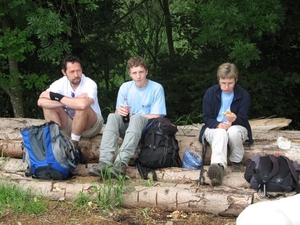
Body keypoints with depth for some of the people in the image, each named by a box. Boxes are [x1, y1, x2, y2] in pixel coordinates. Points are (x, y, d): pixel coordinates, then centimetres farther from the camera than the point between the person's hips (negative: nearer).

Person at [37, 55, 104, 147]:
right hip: (70, 124, 4)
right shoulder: (60, 83, -11)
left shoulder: (90, 84, -22)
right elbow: (41, 102, -25)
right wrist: (72, 101, -31)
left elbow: (82, 104, -44)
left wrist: (56, 96, -30)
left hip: (92, 125, -3)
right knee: (48, 105, -17)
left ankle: (73, 142, -19)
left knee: (82, 107, -35)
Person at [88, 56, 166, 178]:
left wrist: (132, 115, -10)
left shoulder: (157, 88, -3)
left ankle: (121, 163, -52)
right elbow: (118, 111, 6)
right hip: (127, 126, 3)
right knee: (112, 117, -27)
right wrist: (120, 111, -19)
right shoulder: (125, 87, 7)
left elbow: (156, 117, -6)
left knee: (136, 119, -36)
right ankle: (105, 161, -44)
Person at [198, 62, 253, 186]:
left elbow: (242, 120, -7)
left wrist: (234, 120, -32)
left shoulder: (244, 95, -5)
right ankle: (218, 166, -66)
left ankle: (237, 162, -12)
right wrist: (218, 125, -24)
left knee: (234, 131, -38)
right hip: (214, 128, 0)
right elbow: (207, 117, -2)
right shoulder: (210, 93, -2)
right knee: (221, 134, -39)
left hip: (236, 128, 0)